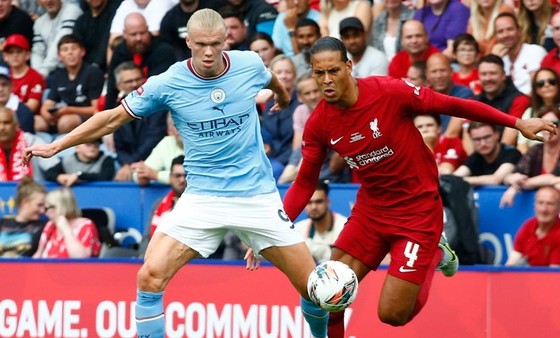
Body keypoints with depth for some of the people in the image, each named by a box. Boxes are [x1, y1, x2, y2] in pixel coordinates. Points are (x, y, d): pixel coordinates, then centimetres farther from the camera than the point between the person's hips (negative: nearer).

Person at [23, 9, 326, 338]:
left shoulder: (250, 64, -6)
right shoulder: (167, 84, -11)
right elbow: (114, 117, 2)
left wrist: (283, 95, 42)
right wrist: (56, 146, 2)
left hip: (258, 195, 1)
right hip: (202, 197, -1)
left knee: (313, 286, 0)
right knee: (150, 276, -19)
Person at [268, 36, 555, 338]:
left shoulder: (388, 92, -21)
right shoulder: (318, 124, -7)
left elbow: (451, 105, -12)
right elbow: (304, 184, 3)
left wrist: (518, 123, -11)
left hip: (418, 209, -4)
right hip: (371, 209, 4)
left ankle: (435, 254, 22)